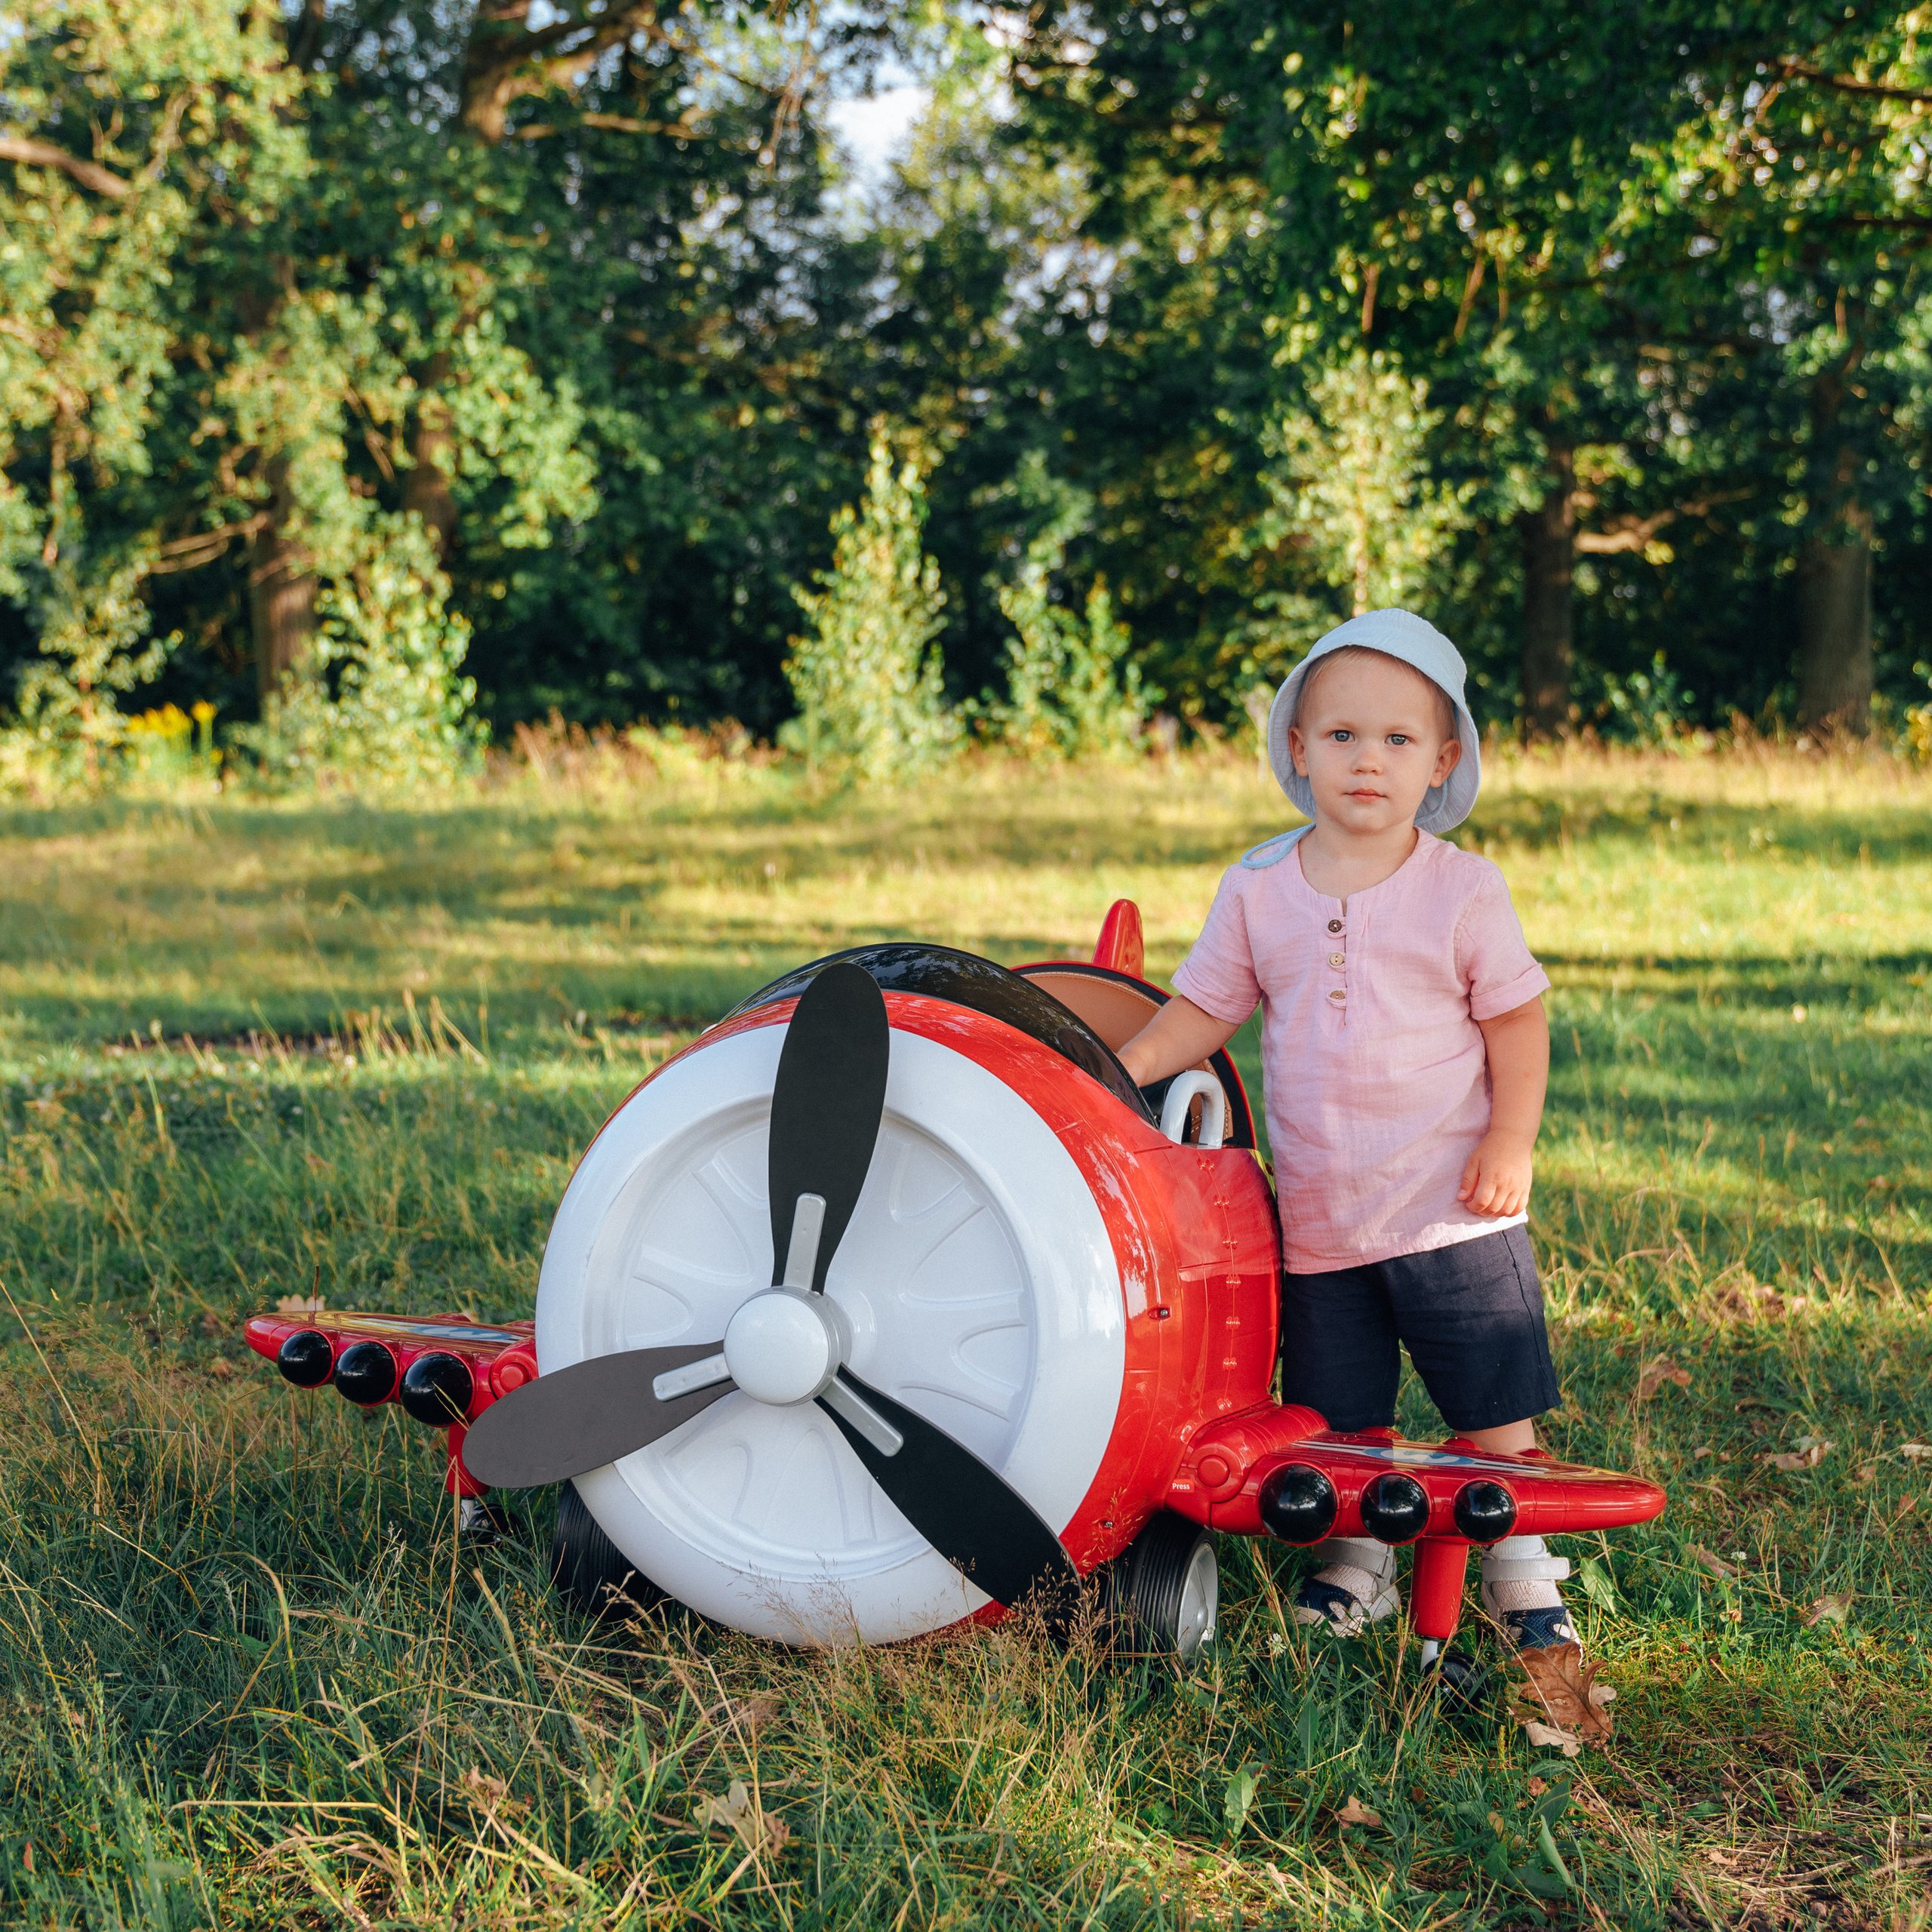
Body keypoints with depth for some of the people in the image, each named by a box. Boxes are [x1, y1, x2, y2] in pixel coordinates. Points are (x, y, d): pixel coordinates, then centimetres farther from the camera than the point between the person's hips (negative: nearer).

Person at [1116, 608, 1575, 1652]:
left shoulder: (1464, 889, -6)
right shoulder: (1257, 889, 1)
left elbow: (1517, 1019, -1)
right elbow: (1201, 1011, 6)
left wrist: (1510, 1143, -10)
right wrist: (1111, 1073, -6)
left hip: (1453, 1209, -2)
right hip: (1319, 1214, 2)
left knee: (1494, 1405, 4)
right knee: (1338, 1411, 10)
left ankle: (1521, 1573, 20)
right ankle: (1357, 1562, 29)